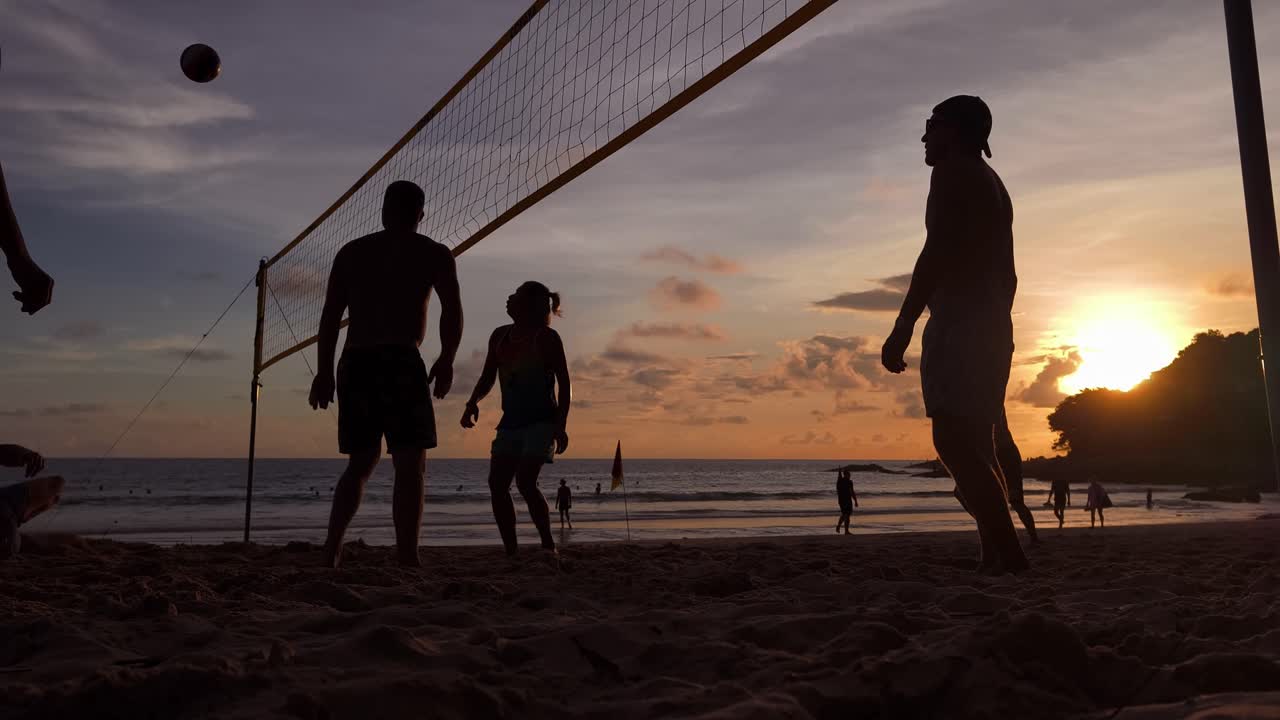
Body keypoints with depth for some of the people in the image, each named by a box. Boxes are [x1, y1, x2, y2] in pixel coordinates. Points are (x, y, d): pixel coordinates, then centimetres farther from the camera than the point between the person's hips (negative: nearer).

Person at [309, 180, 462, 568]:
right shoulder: (433, 253, 7)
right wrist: (445, 362, 4)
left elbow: (330, 315, 11)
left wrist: (324, 371, 13)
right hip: (400, 362, -5)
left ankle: (331, 549, 12)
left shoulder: (351, 251, 17)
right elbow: (452, 311, -5)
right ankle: (407, 559, -10)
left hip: (354, 364, 5)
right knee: (411, 465, -3)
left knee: (361, 462, 17)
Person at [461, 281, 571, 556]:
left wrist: (561, 426, -14)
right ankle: (511, 551, 6)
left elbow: (564, 383, -8)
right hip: (511, 421, 7)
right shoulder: (500, 336, 11)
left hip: (541, 421, -7)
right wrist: (473, 404, 0)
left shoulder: (546, 338, -7)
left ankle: (549, 547, -7)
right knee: (497, 484, -2)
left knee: (525, 482, -19)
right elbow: (487, 378, 19)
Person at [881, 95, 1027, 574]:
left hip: (959, 322, -10)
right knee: (976, 447, 8)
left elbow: (937, 251, -16)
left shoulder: (953, 171, -2)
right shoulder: (993, 184, 26)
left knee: (954, 441, -17)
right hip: (992, 326, 10)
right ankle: (999, 557, 8)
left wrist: (903, 326, -20)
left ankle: (1008, 556, -21)